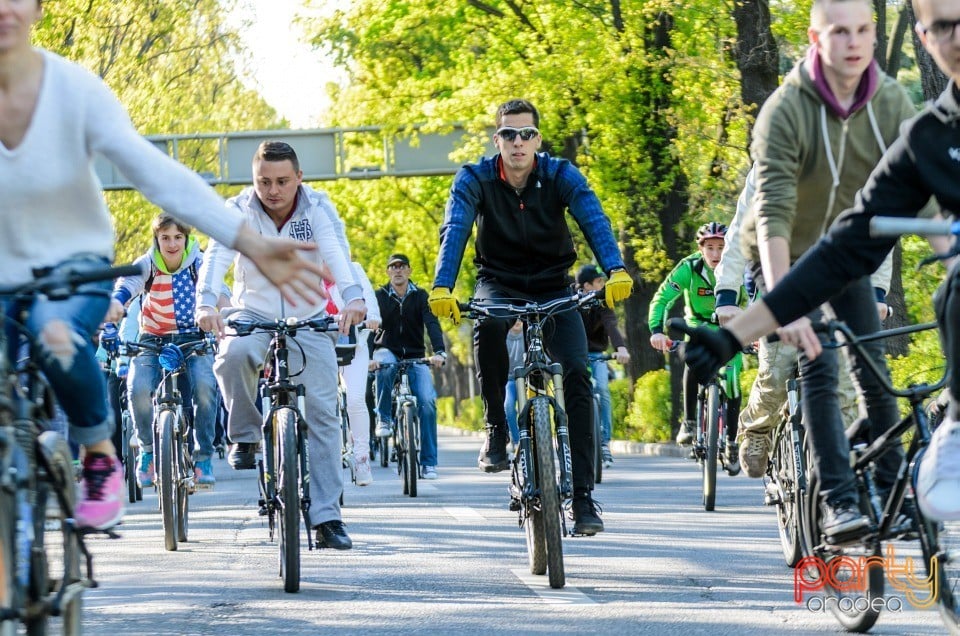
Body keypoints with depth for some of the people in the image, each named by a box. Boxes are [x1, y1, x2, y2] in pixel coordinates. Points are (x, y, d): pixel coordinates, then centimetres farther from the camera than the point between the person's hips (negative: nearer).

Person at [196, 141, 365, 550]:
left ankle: (326, 517, -2)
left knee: (322, 413, -7)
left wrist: (352, 297, -50)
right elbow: (217, 255, -27)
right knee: (233, 356, -35)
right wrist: (206, 303, -48)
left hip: (309, 321, 1)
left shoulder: (317, 209, -12)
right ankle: (245, 437, -10)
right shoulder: (238, 211, -12)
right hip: (253, 315, -1)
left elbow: (337, 252, -29)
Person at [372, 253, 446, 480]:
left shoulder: (420, 296, -1)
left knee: (428, 402, -19)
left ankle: (428, 463, -13)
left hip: (415, 357, 1)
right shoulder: (380, 297, -2)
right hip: (388, 351, -1)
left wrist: (439, 352, -32)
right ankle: (384, 418, -20)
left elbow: (433, 324, -14)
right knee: (385, 365, -39)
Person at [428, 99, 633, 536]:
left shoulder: (560, 176, -13)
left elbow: (594, 221, -28)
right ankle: (495, 428, -17)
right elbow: (454, 230, -27)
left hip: (553, 289, 1)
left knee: (577, 376, -19)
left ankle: (583, 497, -15)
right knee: (487, 322, -37)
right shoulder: (475, 180, -13)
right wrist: (442, 288, -46)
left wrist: (616, 271, -48)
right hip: (500, 284, -1)